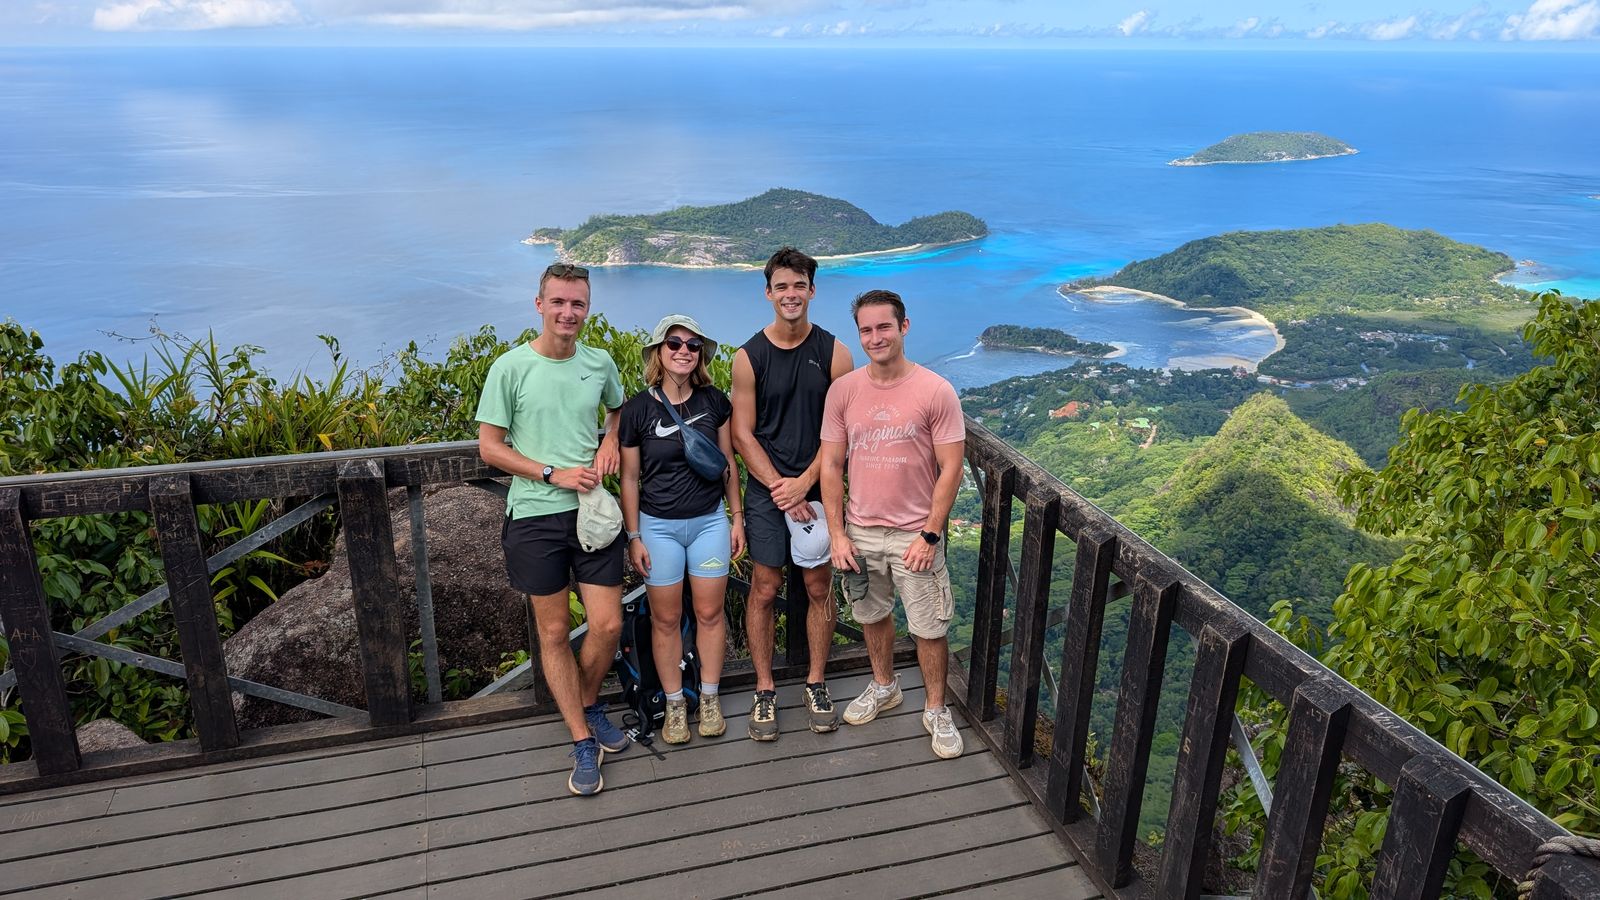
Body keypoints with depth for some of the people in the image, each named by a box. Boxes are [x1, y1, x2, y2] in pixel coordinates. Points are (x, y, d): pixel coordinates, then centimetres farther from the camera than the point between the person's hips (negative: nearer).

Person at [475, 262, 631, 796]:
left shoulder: (600, 363, 5)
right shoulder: (511, 367, -6)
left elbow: (620, 409, 25)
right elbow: (489, 447, -4)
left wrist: (610, 442, 4)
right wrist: (553, 475, -13)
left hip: (593, 512, 3)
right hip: (535, 517, -3)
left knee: (608, 626, 2)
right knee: (554, 632, 6)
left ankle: (588, 703, 32)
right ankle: (584, 742, 18)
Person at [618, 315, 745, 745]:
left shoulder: (715, 402, -2)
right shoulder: (637, 408, -8)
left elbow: (728, 464, 7)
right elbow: (629, 478, -2)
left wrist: (737, 517, 6)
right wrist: (634, 536, -2)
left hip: (709, 520, 2)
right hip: (659, 525, -1)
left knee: (710, 613, 7)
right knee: (666, 618, 7)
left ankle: (709, 697, 24)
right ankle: (674, 704, 22)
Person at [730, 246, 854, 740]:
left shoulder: (834, 353, -2)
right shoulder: (749, 356, -3)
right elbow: (743, 434, -3)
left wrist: (803, 484, -12)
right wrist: (779, 487, -11)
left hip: (818, 487, 1)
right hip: (767, 490, -1)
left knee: (819, 587, 9)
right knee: (764, 588, 4)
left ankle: (816, 684, 25)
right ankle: (764, 690, 18)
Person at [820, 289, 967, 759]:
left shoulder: (935, 391, -12)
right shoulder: (843, 390, -3)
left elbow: (951, 469, -10)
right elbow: (831, 465, 1)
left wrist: (929, 535, -14)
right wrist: (838, 534, -4)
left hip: (915, 533, -3)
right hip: (860, 531, 3)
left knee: (930, 627, 6)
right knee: (873, 614, 20)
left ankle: (936, 710, 27)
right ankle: (884, 687, 44)